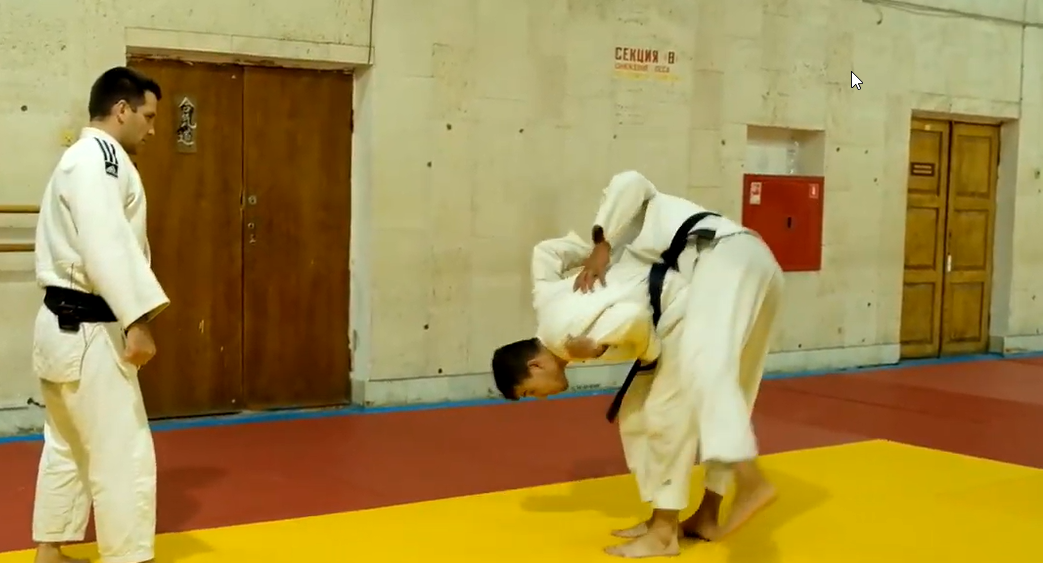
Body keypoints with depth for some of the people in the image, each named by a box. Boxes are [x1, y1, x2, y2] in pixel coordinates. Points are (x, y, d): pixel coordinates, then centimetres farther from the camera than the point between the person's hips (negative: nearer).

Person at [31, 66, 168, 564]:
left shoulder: (86, 158, 19)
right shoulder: (98, 156, -15)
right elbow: (106, 246, -26)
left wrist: (123, 320, 17)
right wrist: (137, 321, -28)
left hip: (69, 326, 11)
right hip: (88, 332, -11)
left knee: (68, 446, 20)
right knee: (124, 455, -8)